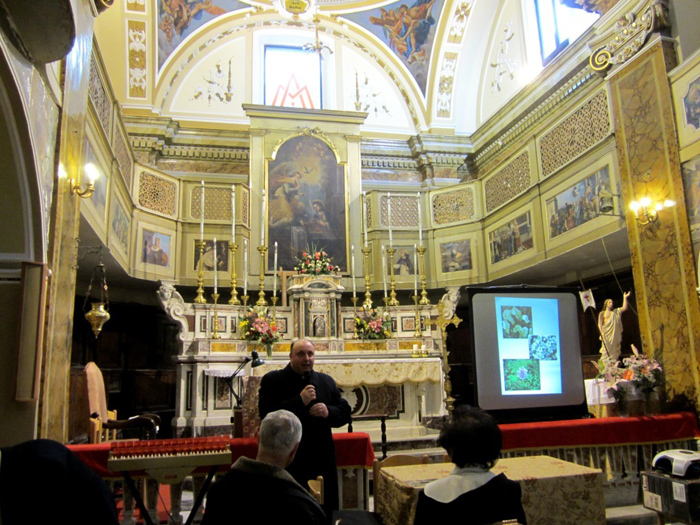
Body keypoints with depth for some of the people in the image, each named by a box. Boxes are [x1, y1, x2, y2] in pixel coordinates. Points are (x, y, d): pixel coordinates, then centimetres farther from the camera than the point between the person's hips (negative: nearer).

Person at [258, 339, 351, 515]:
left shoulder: (327, 381, 11)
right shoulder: (272, 380, -3)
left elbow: (345, 413, 9)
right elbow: (266, 414, -15)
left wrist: (328, 412, -13)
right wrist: (299, 401, -21)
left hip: (321, 462, 4)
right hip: (287, 463, -4)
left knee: (324, 513, 14)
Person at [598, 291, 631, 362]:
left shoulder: (616, 312, 18)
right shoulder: (602, 313, 6)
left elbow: (624, 308, 9)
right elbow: (600, 324, -1)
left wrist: (624, 298, 7)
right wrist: (601, 332, -15)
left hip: (615, 335, 4)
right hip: (606, 334, -4)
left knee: (615, 351, 2)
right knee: (607, 350, -10)